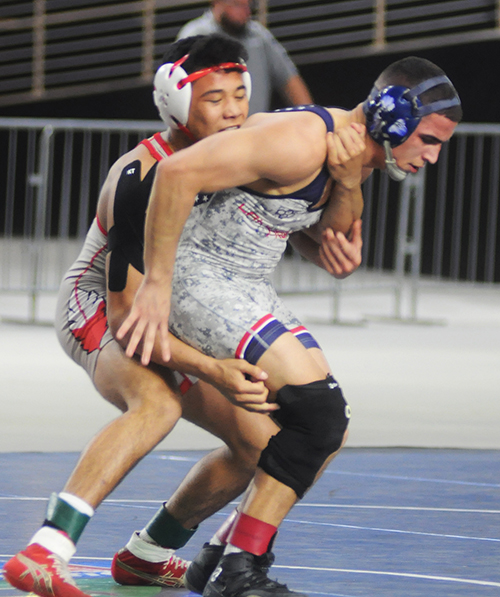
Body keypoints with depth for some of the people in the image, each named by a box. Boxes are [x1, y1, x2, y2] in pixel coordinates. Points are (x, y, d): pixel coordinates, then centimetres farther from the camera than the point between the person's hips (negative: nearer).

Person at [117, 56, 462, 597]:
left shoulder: (354, 153, 8)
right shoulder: (303, 142, -23)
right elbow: (178, 172, -28)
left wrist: (348, 186, -9)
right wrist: (155, 284, -22)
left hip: (249, 290, 10)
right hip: (199, 278, -10)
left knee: (326, 429, 12)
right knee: (317, 409, -20)